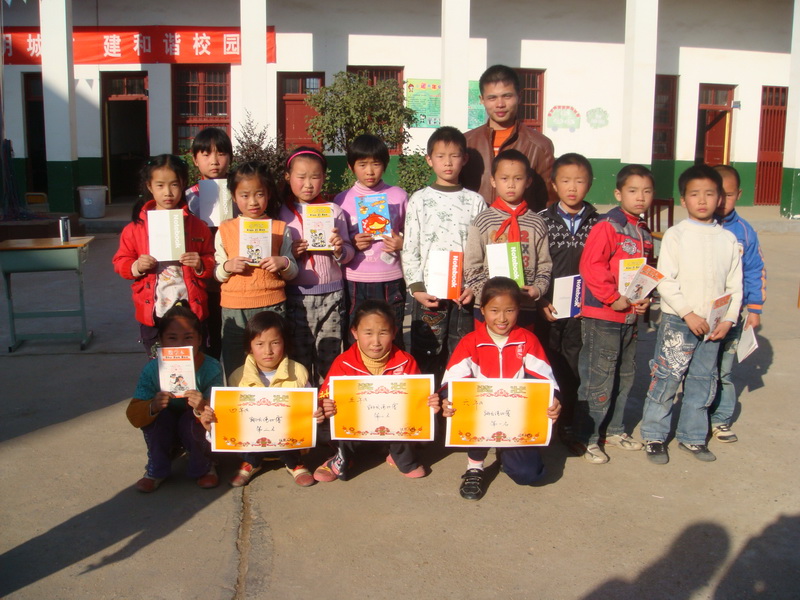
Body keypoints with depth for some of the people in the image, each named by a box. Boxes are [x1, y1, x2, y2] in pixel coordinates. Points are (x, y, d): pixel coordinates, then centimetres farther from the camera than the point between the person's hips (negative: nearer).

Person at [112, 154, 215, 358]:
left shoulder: (196, 225, 4)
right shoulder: (136, 227, 3)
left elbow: (211, 262, 7)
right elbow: (120, 262, 7)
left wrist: (200, 265, -14)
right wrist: (136, 267, -14)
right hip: (152, 313, 1)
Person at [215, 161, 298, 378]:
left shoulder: (280, 228, 7)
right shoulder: (225, 230, 7)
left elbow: (293, 272, 10)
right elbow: (217, 275, 10)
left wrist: (283, 263, -11)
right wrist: (227, 266, -11)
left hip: (272, 306, 0)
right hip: (234, 309, 0)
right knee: (235, 372, 3)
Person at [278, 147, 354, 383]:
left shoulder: (334, 212, 5)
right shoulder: (282, 214, 2)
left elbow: (348, 253, 6)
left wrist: (340, 250, -15)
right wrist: (290, 254, -16)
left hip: (331, 293, 1)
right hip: (296, 294, 0)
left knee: (329, 355, 8)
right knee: (300, 355, 7)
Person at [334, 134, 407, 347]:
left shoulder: (398, 196, 3)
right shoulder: (342, 200, 3)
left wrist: (401, 243, -9)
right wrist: (353, 244, -11)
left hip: (390, 281, 0)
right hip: (355, 281, 0)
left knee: (392, 340, 9)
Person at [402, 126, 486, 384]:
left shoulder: (475, 202, 7)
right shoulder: (419, 200, 5)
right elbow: (409, 249, 2)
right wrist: (416, 288, -7)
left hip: (464, 294, 1)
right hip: (428, 295, -1)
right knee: (425, 359, 2)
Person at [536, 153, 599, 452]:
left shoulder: (597, 222, 1)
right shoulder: (542, 221, -2)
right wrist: (541, 301, -11)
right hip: (547, 308, -1)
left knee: (571, 370, 10)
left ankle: (567, 427, 23)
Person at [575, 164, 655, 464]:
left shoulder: (644, 232, 12)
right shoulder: (607, 226, -13)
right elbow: (591, 266, -21)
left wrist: (644, 298, 6)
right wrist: (613, 298, -19)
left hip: (630, 316, 8)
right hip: (602, 315, -8)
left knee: (625, 375, 18)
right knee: (599, 379, -3)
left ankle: (614, 429, 33)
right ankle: (589, 438, 9)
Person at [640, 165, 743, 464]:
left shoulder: (728, 239, 6)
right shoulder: (676, 235, -5)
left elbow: (735, 285, 8)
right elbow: (665, 281, -11)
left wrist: (728, 319, -2)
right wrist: (688, 313, -15)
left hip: (713, 324, 4)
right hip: (678, 321, -4)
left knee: (702, 382, 11)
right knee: (666, 379, -1)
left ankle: (692, 436, 25)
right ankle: (654, 436, 12)